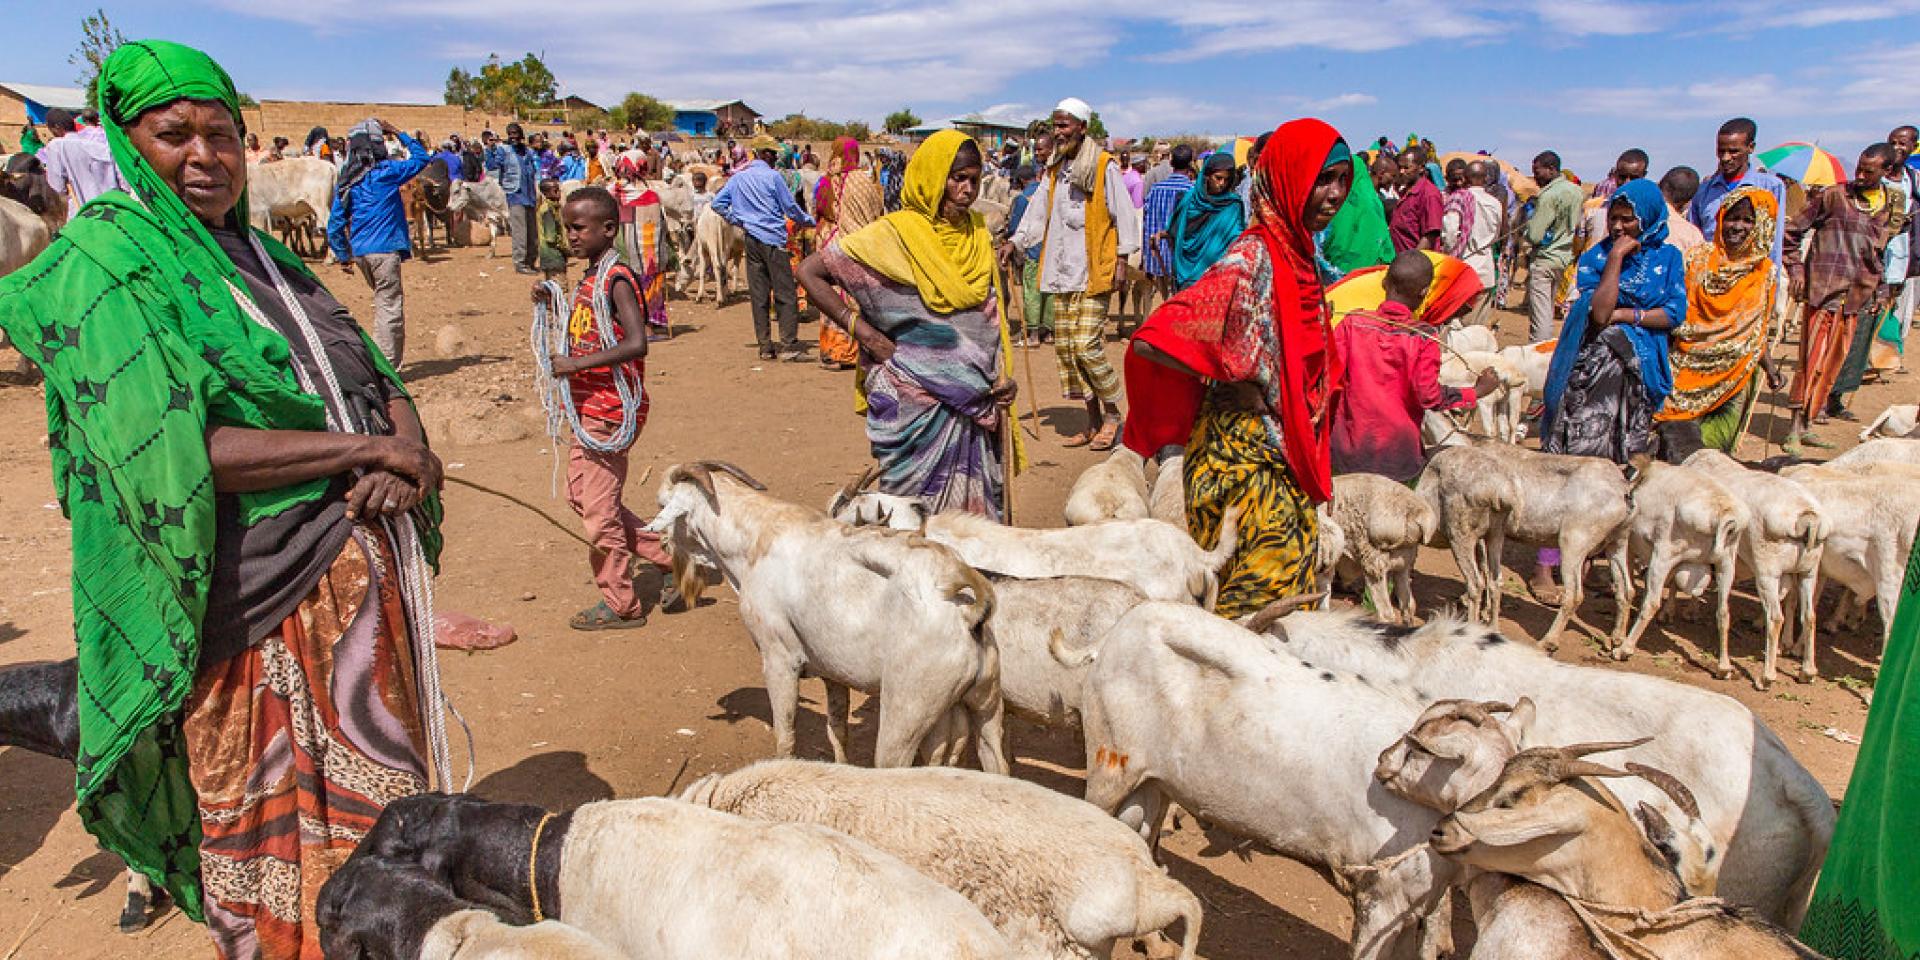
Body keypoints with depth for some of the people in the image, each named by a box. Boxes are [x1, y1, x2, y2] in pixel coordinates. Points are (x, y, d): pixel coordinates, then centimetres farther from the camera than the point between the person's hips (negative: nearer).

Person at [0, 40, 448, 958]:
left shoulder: (259, 254, 12)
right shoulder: (106, 258, -10)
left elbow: (378, 383, 9)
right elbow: (171, 453, -21)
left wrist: (400, 459, -13)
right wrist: (359, 451, -17)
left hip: (360, 566, 7)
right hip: (260, 598, -7)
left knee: (376, 792, 18)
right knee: (273, 813, 8)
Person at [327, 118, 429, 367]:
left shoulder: (344, 182, 10)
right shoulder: (386, 172, -6)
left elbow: (334, 226, 10)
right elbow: (421, 158, 5)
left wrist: (343, 256, 17)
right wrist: (398, 133, 14)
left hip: (360, 252, 7)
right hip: (385, 250, -7)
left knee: (386, 302, 20)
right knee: (389, 307, -4)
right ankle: (386, 367, -7)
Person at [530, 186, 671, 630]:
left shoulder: (616, 278, -16)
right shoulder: (592, 276, 12)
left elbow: (636, 343, -28)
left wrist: (576, 364, -28)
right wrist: (553, 302, 10)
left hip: (611, 410, -10)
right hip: (590, 408, 10)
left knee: (598, 509, -1)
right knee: (580, 493, 18)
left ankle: (621, 605, 14)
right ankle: (666, 556, 24)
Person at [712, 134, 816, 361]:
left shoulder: (738, 177, 9)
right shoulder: (773, 176, -7)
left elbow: (717, 203, 10)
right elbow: (790, 208, -2)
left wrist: (737, 220, 15)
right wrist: (810, 221, 13)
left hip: (751, 240, 6)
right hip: (773, 239, -5)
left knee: (758, 294, 7)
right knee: (784, 294, -4)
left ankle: (765, 346, 8)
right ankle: (789, 345, -9)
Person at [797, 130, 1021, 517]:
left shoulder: (977, 233, 8)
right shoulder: (893, 234, -8)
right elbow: (810, 271, -7)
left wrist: (1004, 377, 4)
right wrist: (860, 329, -11)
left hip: (974, 401, 5)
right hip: (914, 400, -5)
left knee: (972, 506, 9)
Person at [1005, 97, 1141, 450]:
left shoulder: (1104, 166, -6)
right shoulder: (1054, 169, 15)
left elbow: (1124, 214, -5)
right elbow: (1037, 210, 15)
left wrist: (1122, 259, -9)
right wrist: (1015, 240, 2)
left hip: (1094, 272, -7)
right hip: (1062, 272, 7)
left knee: (1087, 345, -13)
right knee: (1065, 347, 6)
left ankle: (1113, 414, 7)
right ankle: (1093, 420, 17)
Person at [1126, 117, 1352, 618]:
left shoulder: (1297, 251, 7)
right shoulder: (1253, 256, -20)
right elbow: (1155, 340, -30)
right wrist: (1236, 386, -20)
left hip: (1289, 447, 9)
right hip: (1245, 445, -9)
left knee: (1295, 568, 17)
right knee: (1261, 576, -2)